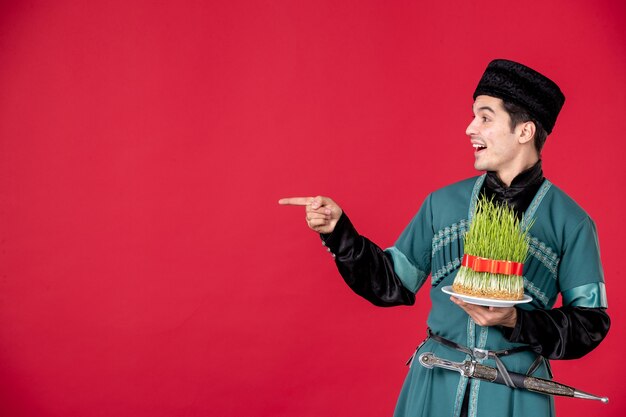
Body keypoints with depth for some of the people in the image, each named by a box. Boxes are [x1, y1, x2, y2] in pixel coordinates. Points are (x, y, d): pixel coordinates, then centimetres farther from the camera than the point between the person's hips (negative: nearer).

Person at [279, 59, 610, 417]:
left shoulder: (571, 222, -5)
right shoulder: (443, 203, 4)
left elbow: (591, 323, -4)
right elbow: (393, 284, 6)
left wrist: (515, 321, -19)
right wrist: (338, 231, -5)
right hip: (435, 384, 3)